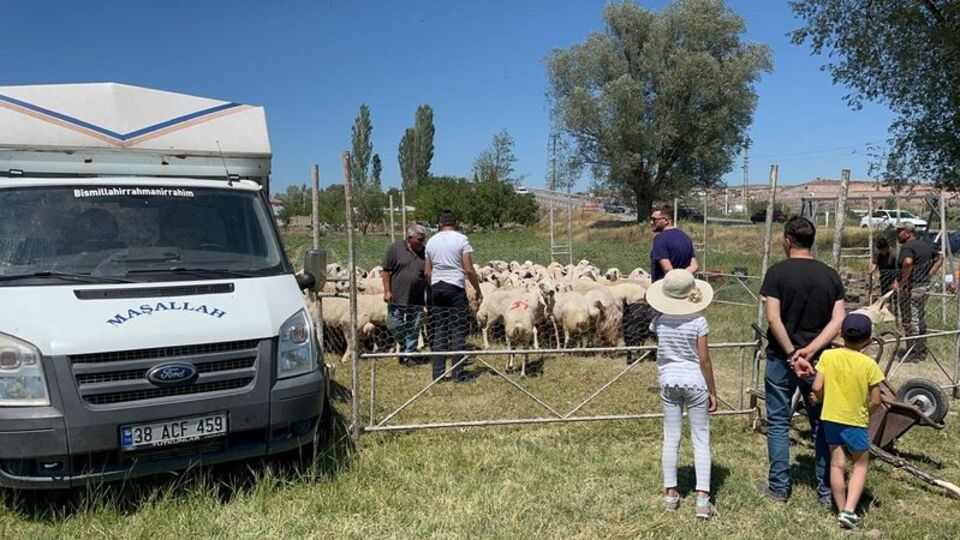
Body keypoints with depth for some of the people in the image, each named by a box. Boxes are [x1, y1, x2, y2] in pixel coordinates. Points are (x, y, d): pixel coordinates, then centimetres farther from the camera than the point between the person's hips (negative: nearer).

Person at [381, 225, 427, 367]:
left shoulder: (425, 253, 4)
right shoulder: (395, 249, -4)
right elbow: (386, 271, -4)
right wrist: (387, 291, -10)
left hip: (416, 300, 2)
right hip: (397, 297, -2)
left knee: (413, 329, 6)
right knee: (394, 326, 3)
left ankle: (408, 355, 17)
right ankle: (404, 347, 28)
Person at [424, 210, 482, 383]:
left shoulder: (431, 241, 9)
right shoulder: (461, 239, -4)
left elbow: (427, 272, 9)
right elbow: (469, 270, -9)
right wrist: (478, 291, 0)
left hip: (436, 288, 4)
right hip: (456, 287, -4)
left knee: (438, 331, 9)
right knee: (458, 331, 0)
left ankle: (438, 373, 10)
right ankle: (458, 374, 0)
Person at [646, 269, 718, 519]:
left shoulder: (659, 321, -4)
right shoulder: (698, 322, -13)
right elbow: (704, 360, -11)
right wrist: (713, 391, -1)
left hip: (668, 382, 3)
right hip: (694, 382, -3)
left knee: (671, 438, 12)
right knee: (701, 440, 5)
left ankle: (670, 493, 19)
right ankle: (702, 498, 2)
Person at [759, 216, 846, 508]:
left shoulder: (777, 272, -9)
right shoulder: (830, 275, 2)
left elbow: (773, 319, -16)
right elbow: (838, 321, -6)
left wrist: (792, 355, -11)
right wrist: (808, 351, -12)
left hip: (781, 358, -3)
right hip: (818, 361, 3)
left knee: (778, 423, 9)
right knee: (822, 426, 12)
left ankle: (779, 487, 14)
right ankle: (827, 491, 19)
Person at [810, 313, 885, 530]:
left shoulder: (828, 356, -8)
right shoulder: (869, 364, -12)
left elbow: (817, 388, -10)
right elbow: (875, 400, -9)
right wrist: (866, 414, 10)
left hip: (830, 417, 2)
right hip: (856, 421, -2)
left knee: (837, 464, 13)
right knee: (861, 464, 15)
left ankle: (841, 510, 18)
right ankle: (850, 510, 3)